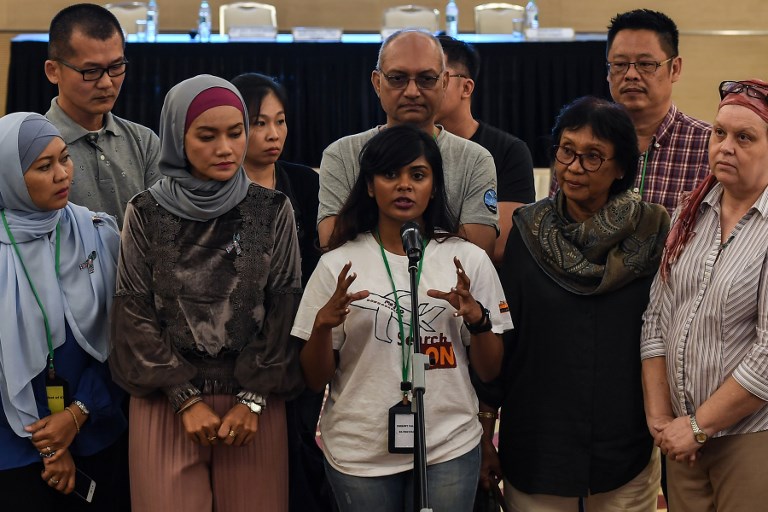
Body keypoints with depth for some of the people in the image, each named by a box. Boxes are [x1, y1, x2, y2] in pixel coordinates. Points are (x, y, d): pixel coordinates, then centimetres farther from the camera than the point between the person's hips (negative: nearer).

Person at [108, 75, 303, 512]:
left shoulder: (272, 211, 2)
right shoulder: (146, 213, 0)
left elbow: (284, 309, 1)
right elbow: (136, 313, -1)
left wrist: (254, 399, -7)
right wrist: (186, 399, -7)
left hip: (254, 403, 1)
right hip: (167, 403, 0)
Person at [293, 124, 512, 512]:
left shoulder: (469, 259, 1)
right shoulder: (337, 265, -1)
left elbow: (488, 370, 4)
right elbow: (314, 380, 1)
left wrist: (477, 318, -14)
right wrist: (323, 324, -17)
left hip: (450, 450, 1)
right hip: (358, 455, 0)